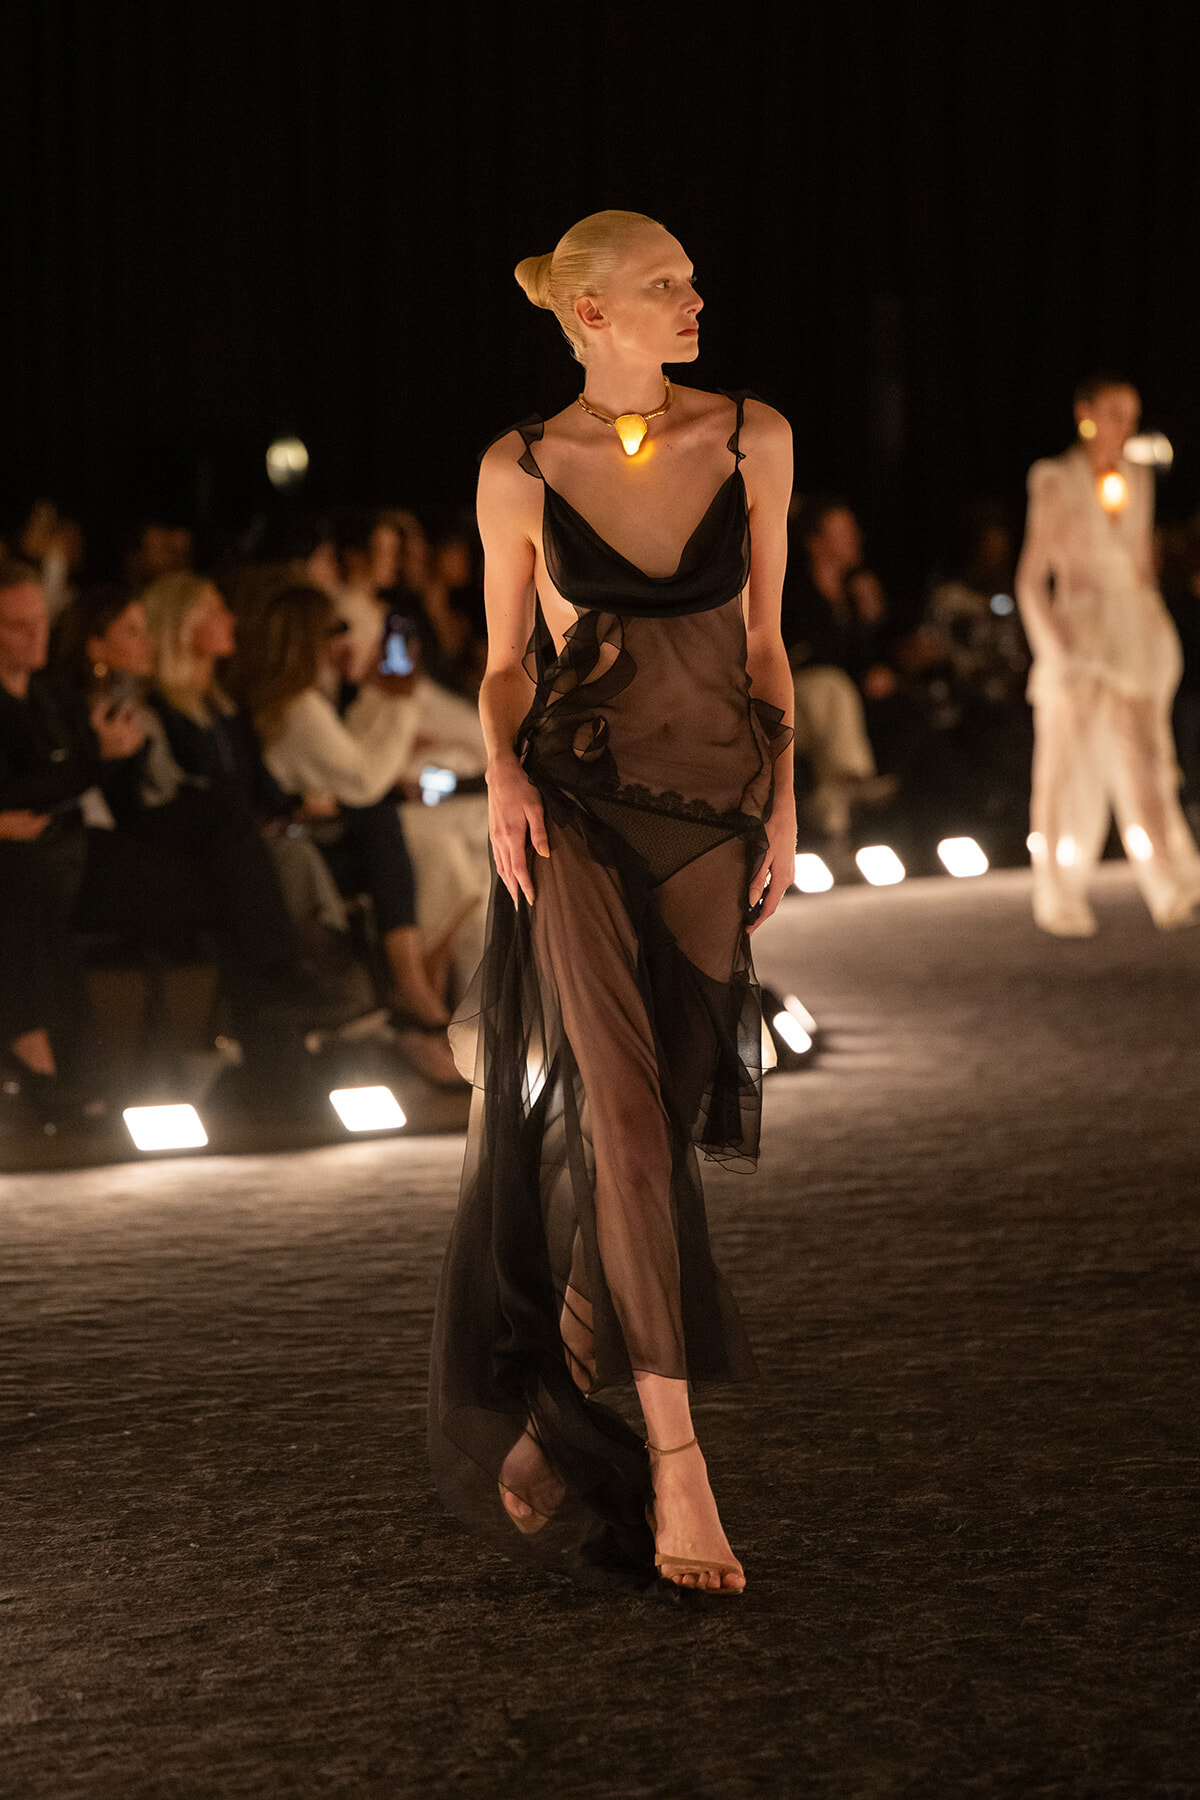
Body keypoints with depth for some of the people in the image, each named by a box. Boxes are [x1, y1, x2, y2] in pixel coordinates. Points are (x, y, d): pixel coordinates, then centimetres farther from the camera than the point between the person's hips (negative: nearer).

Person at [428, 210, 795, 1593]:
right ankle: (675, 1463, -20)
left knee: (657, 1118, 1)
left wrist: (781, 798, 4)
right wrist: (502, 772, -9)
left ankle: (557, 1400, 21)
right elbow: (506, 658, 8)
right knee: (625, 1110, -17)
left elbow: (763, 639, 11)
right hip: (577, 802, -3)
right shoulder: (522, 470, 0)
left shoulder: (751, 440, 4)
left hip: (712, 811, 3)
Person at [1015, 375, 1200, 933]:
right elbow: (1031, 577, -5)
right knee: (1069, 772, 1)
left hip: (1136, 634, 4)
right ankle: (1058, 898, 9)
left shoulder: (1137, 479, 10)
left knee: (1145, 762, -4)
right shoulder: (1057, 482, -5)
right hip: (1078, 632, -4)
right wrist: (1054, 649, -13)